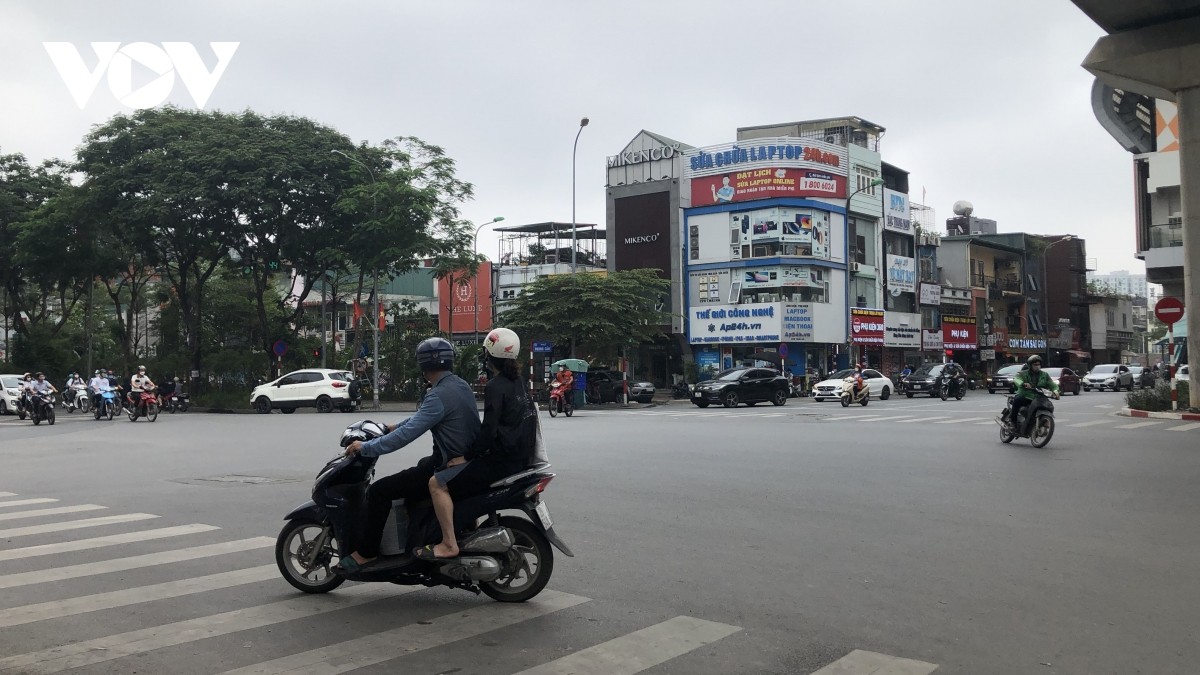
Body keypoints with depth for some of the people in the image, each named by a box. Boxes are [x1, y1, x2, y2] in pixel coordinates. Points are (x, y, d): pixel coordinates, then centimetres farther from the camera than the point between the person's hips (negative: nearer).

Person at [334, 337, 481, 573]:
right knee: (423, 465, 39)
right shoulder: (461, 385, 9)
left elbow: (406, 435, -24)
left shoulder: (439, 395, -20)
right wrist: (395, 426, 27)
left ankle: (366, 553, 1)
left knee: (379, 491, -7)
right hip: (467, 459, 10)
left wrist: (365, 448, -16)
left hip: (448, 469, -10)